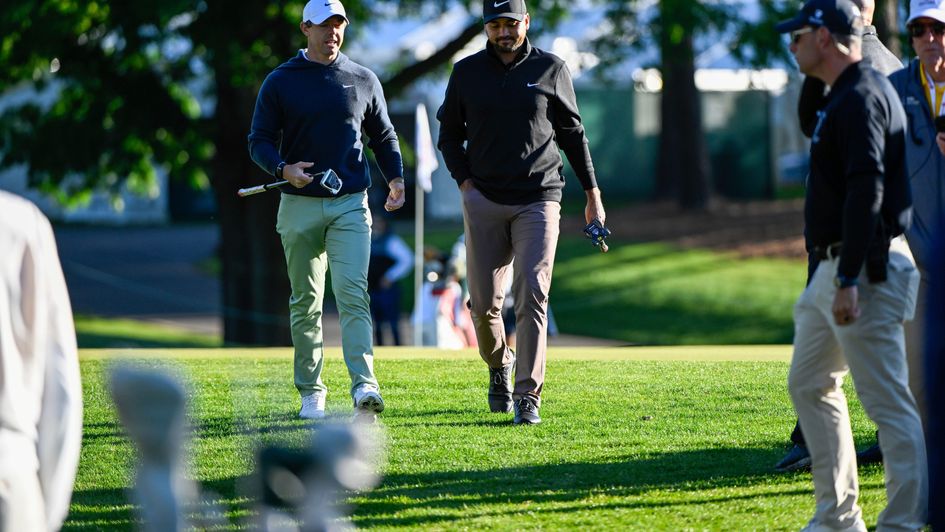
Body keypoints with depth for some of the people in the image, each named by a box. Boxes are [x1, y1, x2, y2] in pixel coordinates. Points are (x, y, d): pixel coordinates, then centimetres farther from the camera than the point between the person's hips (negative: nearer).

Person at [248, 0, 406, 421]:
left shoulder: (363, 80, 10)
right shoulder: (280, 82, 3)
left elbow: (383, 135, 17)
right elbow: (259, 140, 2)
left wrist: (396, 177, 0)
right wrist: (283, 169, -19)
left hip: (350, 205, 0)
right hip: (299, 206, 0)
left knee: (352, 292, -15)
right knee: (306, 302, 5)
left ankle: (364, 386, -25)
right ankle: (310, 393, 14)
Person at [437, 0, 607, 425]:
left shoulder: (551, 70, 4)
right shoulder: (467, 72, 6)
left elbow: (572, 134, 10)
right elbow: (449, 134, 14)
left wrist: (593, 195, 8)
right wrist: (464, 182, 0)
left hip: (538, 199, -1)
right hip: (483, 201, 1)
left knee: (532, 294, -12)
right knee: (484, 301, 1)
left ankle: (528, 396, -13)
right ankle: (498, 366, 31)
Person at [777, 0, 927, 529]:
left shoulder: (861, 97, -15)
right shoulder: (847, 96, 18)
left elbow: (867, 191, -24)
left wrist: (849, 280, -27)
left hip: (865, 270, -11)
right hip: (835, 268, 11)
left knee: (887, 401, -9)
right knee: (810, 384, 17)